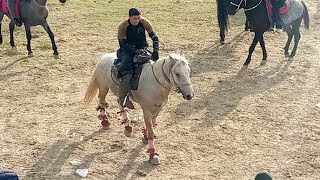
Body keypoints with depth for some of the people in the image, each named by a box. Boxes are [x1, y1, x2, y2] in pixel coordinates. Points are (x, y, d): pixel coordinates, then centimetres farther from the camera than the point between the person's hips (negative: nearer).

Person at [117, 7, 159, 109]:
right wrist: (136, 51, -27)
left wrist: (156, 51, -24)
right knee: (127, 70, -28)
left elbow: (154, 37, -9)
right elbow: (123, 44, -14)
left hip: (142, 49, 4)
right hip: (127, 50, -3)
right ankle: (123, 99, -29)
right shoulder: (123, 26, -13)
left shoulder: (144, 22, -7)